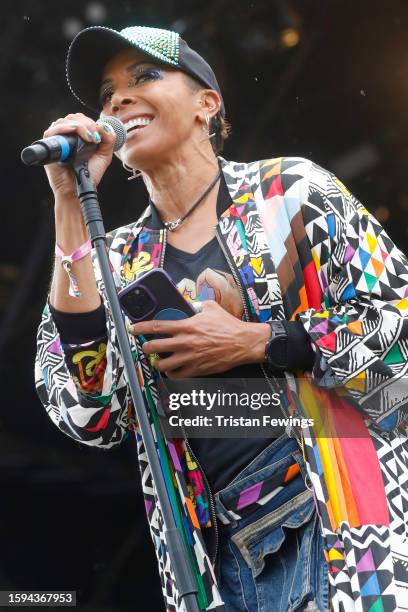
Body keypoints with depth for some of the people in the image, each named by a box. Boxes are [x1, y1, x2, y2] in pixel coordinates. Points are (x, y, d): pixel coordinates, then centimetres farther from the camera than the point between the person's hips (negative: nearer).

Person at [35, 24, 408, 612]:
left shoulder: (289, 188, 1)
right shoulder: (122, 261, 8)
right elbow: (89, 416, -7)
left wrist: (251, 342, -11)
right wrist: (71, 206, -6)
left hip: (348, 524, -2)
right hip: (226, 556, 3)